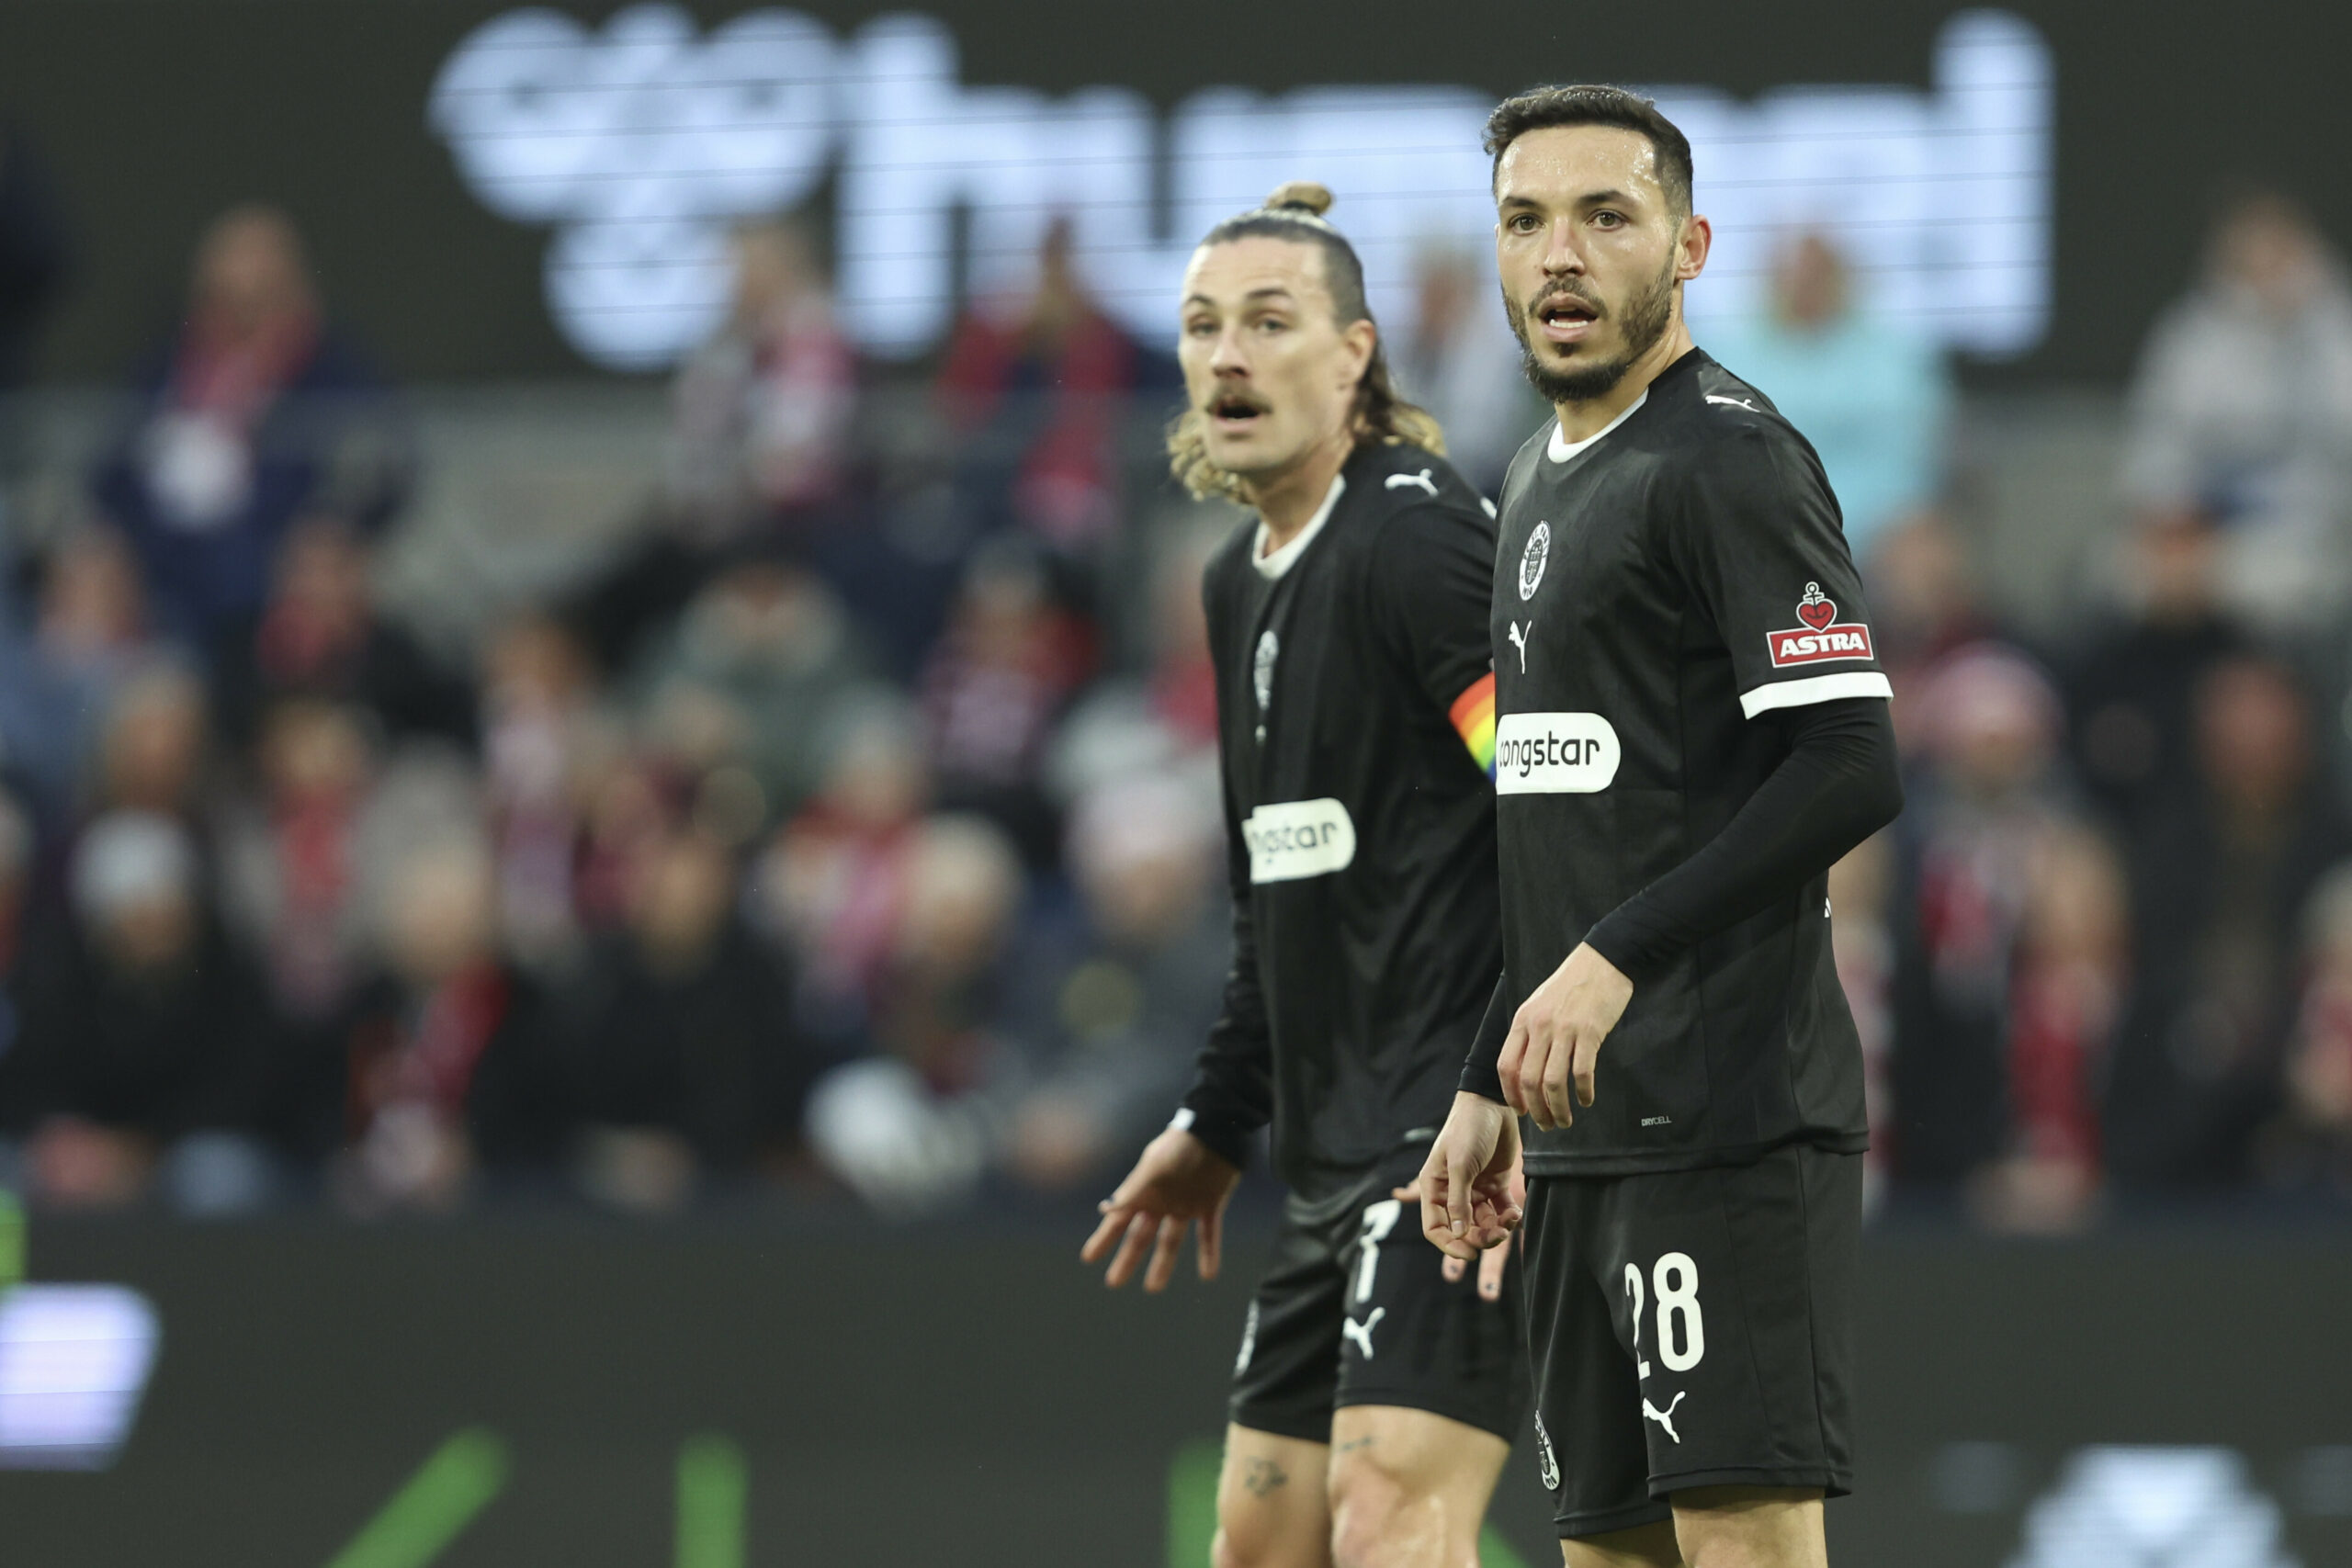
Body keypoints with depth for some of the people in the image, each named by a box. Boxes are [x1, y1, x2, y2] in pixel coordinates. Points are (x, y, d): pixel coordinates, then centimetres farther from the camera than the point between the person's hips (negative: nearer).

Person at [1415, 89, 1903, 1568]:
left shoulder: (1729, 457, -9)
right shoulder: (1545, 477, 20)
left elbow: (1852, 768, -18)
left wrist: (1617, 957, -22)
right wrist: (1492, 1085, 22)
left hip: (1731, 1113, -9)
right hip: (1589, 1134, 9)